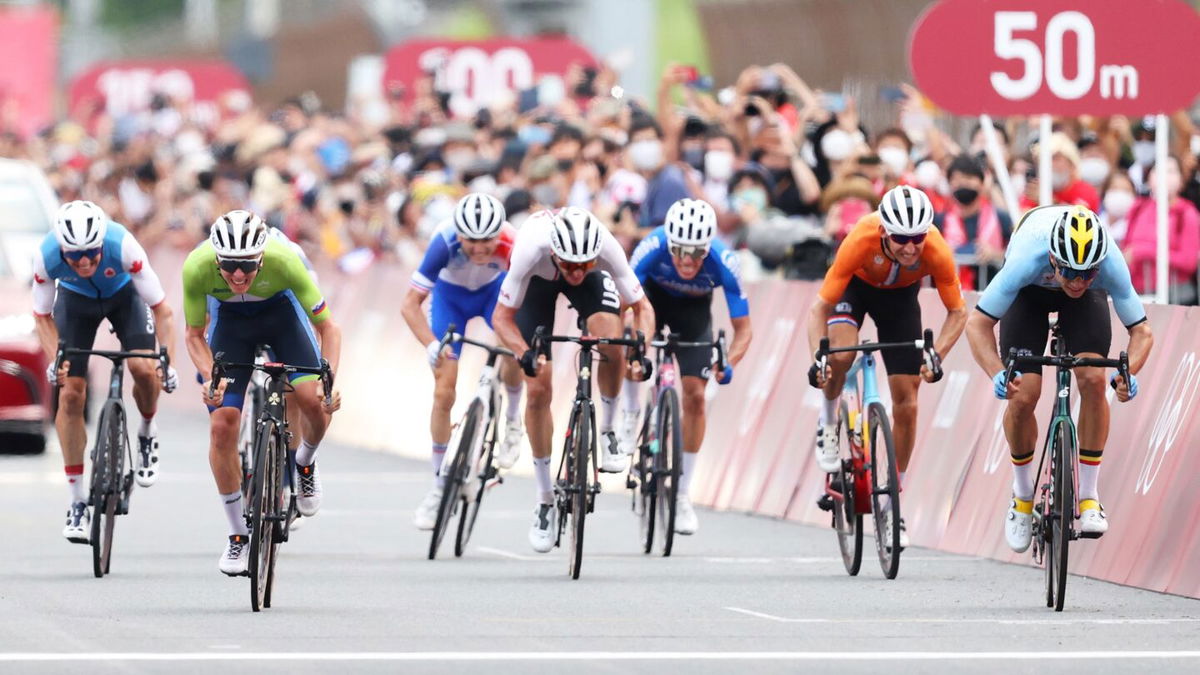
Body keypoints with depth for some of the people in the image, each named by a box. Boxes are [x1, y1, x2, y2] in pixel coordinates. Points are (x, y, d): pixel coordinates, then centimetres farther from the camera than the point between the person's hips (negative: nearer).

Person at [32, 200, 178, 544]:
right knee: (70, 393, -11)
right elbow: (42, 316, -16)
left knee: (143, 368, -26)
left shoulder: (123, 246, -39)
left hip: (123, 294, -1)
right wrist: (54, 360, -32)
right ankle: (77, 501, -2)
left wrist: (168, 362, -40)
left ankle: (147, 433, 8)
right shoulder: (46, 256, -33)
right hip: (75, 299, 1)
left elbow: (162, 309, -30)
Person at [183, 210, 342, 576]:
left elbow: (328, 327, -26)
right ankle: (238, 536, 2)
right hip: (230, 320, 1)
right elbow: (194, 336, -16)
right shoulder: (197, 267, -33)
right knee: (222, 423, -13)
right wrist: (211, 379, -34)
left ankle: (305, 463, 14)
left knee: (313, 399, -22)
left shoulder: (283, 261, -36)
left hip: (281, 311, -1)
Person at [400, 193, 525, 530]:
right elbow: (411, 304, -34)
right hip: (451, 295, 0)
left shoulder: (511, 244, -36)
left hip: (493, 290, 0)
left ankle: (512, 422, 2)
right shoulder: (445, 240, -37)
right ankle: (439, 488, 7)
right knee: (443, 393, -7)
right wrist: (431, 344, -48)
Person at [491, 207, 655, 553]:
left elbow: (642, 306, -26)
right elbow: (502, 317, -32)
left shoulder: (607, 248, -39)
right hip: (538, 280, 0)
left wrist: (642, 351, -43)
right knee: (538, 390, -8)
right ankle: (545, 500, 6)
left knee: (611, 342, -31)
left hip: (594, 283, 1)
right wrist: (525, 354, -49)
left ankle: (607, 430, -5)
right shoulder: (531, 248, -42)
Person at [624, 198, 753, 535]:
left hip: (694, 307, 0)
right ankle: (630, 419, -6)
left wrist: (728, 364, -47)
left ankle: (681, 494, 3)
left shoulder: (724, 263, -36)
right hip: (654, 295, 0)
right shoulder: (652, 248, -38)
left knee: (695, 395, -8)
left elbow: (743, 329, -29)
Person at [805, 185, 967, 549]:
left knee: (906, 405, -3)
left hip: (899, 296, 2)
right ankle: (828, 424, -2)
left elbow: (958, 312, -21)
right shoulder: (862, 240, -39)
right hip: (856, 286, -2)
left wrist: (936, 356, -38)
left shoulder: (937, 252, -35)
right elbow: (820, 307, -33)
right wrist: (818, 358, -47)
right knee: (841, 354, -33)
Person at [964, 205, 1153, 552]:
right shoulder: (1028, 259, -42)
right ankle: (1023, 495, 11)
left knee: (1093, 380, -22)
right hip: (1030, 292, -1)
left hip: (1086, 302, 1)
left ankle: (1088, 495, -8)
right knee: (1022, 397, -14)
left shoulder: (1110, 263, -38)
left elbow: (1141, 331, -28)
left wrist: (1129, 373, -48)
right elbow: (977, 323, -34)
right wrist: (997, 373, -50)